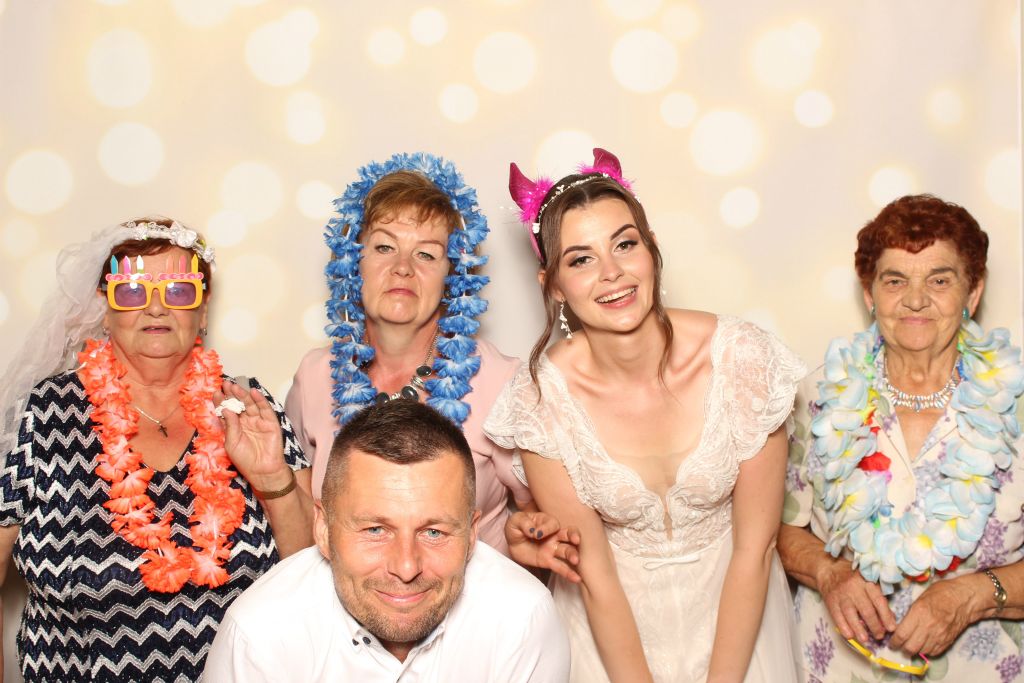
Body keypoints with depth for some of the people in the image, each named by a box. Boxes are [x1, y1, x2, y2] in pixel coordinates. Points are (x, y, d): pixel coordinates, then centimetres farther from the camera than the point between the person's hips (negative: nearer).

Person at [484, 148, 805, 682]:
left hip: (733, 604, 1)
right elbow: (595, 577, -11)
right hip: (611, 620, 0)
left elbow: (754, 548, -11)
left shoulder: (742, 358, -19)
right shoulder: (542, 399, -19)